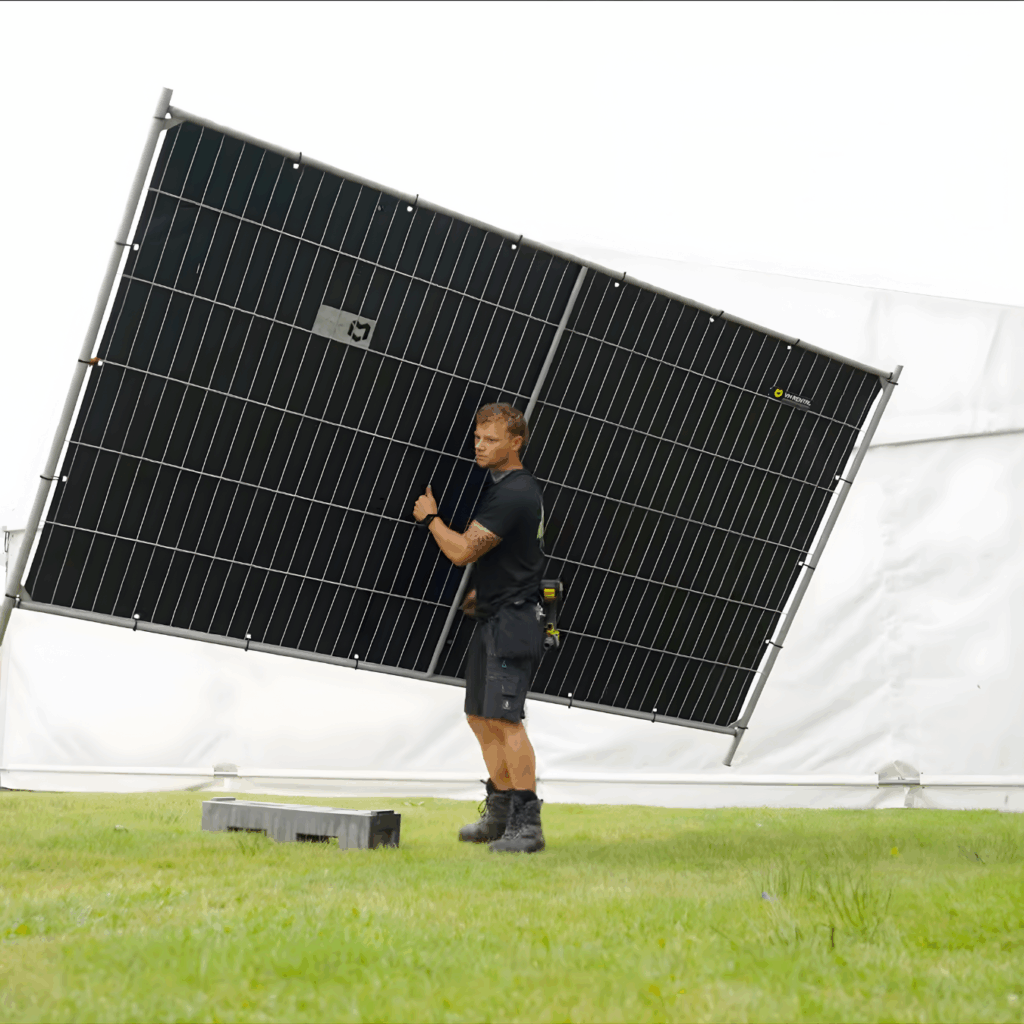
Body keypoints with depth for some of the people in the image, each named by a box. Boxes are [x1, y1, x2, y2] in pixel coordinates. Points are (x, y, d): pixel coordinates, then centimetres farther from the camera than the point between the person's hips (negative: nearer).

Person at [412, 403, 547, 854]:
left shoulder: (513, 494, -18)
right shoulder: (511, 486, 16)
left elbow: (462, 551, -17)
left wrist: (430, 516, -1)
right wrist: (481, 592, 23)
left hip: (513, 621, -11)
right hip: (494, 618, 11)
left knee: (504, 718, -14)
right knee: (480, 716, 14)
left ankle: (527, 823, -11)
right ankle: (500, 812, 24)